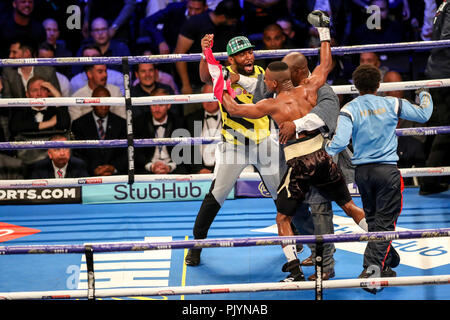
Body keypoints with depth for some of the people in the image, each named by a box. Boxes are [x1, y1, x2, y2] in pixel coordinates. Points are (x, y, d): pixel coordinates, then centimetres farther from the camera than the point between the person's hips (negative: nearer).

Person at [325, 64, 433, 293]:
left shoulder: (350, 109, -5)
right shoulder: (391, 104, -2)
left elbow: (339, 142, -16)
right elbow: (423, 115, 8)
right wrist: (425, 96, 29)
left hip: (362, 171, 2)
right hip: (387, 170, -2)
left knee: (373, 220, 18)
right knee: (384, 222, -3)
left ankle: (386, 264, 28)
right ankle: (371, 269, -19)